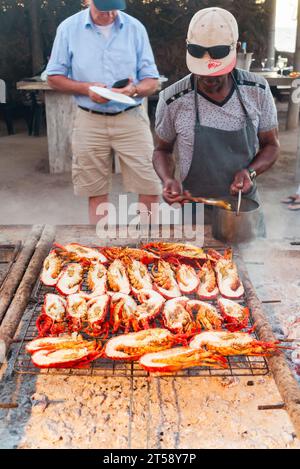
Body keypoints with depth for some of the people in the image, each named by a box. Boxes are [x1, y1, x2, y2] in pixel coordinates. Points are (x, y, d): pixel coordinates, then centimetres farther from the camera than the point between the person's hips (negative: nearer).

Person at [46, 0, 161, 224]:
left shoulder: (135, 28, 1)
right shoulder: (68, 28, 0)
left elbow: (152, 81, 4)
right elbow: (54, 77, 5)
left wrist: (134, 90, -19)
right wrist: (86, 88, -13)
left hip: (131, 119, 0)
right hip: (90, 121, 0)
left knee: (150, 189, -3)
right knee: (96, 193, 8)